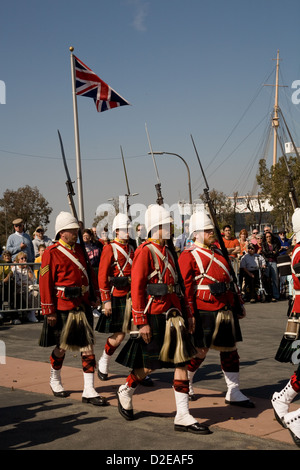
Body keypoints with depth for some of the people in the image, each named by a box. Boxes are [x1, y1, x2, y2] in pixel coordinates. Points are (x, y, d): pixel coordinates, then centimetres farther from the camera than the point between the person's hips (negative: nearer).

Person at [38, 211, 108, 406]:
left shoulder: (80, 250, 11)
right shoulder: (52, 253, -9)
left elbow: (90, 273, 19)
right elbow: (45, 282, -11)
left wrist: (94, 295, 12)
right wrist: (49, 311, -13)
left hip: (83, 305, 5)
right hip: (63, 307, -5)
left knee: (88, 347, 1)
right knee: (61, 347, 9)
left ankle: (89, 391, 6)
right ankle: (55, 380, 35)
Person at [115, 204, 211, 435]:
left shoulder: (169, 250, 14)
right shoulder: (145, 251, -11)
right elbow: (137, 287, -15)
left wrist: (180, 312, 19)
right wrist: (141, 322, -18)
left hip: (172, 313, 8)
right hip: (154, 316, -8)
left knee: (182, 361, 3)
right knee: (150, 364, 4)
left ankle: (183, 416, 7)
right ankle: (125, 392, 33)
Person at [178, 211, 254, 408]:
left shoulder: (219, 252, 16)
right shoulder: (189, 256, -7)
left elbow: (230, 280, 21)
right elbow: (185, 288, -12)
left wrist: (238, 303, 19)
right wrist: (189, 314, -16)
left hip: (226, 310, 7)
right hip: (204, 312, -7)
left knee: (230, 350, 9)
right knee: (199, 352, 4)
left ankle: (234, 393, 17)